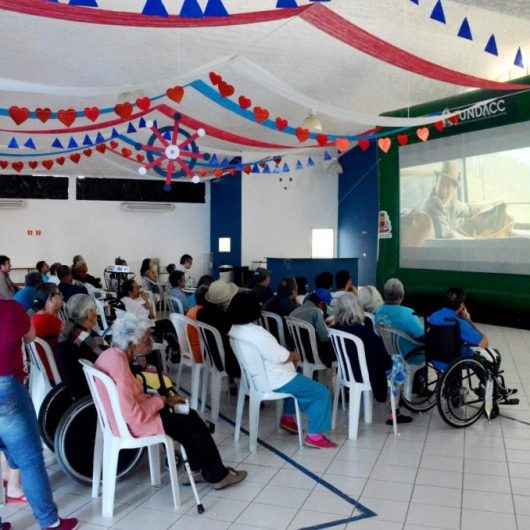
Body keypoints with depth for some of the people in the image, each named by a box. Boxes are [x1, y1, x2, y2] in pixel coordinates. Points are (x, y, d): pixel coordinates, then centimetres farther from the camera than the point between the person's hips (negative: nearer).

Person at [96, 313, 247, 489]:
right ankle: (217, 475, 20)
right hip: (134, 425, -9)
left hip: (125, 417, 9)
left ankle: (198, 470, 24)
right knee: (194, 424, 3)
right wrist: (160, 401, -13)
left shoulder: (111, 354, 1)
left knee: (190, 416, 14)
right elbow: (134, 415, -29)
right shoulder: (118, 364, -29)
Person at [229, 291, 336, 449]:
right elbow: (282, 357, -23)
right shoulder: (258, 334, -30)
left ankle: (287, 417, 37)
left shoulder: (234, 330, -2)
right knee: (322, 393, 1)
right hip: (274, 382, -10)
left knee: (297, 380, 35)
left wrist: (289, 355, 9)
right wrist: (295, 355, -2)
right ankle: (314, 436, 5)